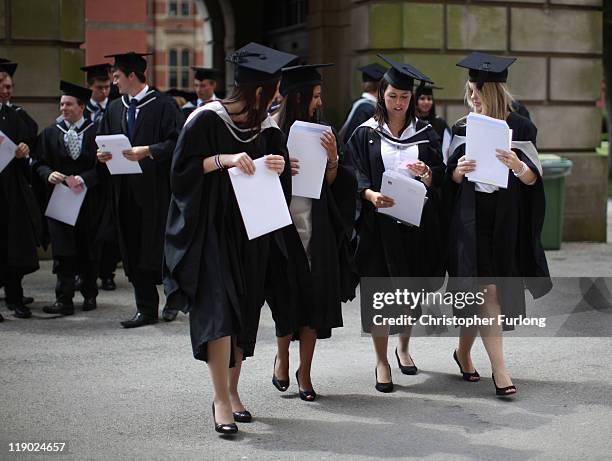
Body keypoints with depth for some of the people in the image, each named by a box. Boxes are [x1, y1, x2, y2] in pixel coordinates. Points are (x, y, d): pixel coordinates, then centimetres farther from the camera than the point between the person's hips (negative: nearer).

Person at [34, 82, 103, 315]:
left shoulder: (96, 132, 0)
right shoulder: (50, 133, 7)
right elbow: (39, 163, 6)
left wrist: (84, 179, -19)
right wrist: (49, 174, -15)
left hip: (89, 198, -1)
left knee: (88, 249, 8)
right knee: (63, 251, -6)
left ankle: (89, 294, 22)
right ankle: (64, 299, -7)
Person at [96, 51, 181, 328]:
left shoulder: (162, 105, -4)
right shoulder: (114, 109, 15)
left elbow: (176, 142, -12)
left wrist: (147, 151, -22)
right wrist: (102, 155, -4)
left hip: (156, 187, -6)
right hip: (126, 189, 6)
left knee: (158, 246, -3)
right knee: (133, 250, 4)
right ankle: (146, 308, 9)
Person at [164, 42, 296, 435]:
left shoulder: (267, 125, 4)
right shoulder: (207, 119, -11)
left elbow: (280, 181, 10)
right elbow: (182, 169, -11)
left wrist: (280, 166, -12)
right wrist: (224, 160, -22)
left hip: (250, 232, 6)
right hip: (210, 229, -6)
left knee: (244, 313, 7)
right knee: (219, 307, -14)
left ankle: (232, 390, 18)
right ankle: (222, 400, -12)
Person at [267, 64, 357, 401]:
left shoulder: (318, 131, 7)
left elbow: (330, 183, 7)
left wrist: (332, 157, -10)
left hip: (317, 225, 3)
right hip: (283, 223, -3)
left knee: (314, 298, 3)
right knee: (289, 295, 0)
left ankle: (304, 372, 14)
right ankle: (282, 356, 28)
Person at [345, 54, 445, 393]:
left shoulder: (425, 133, 9)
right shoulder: (366, 134, 4)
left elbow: (439, 178, 4)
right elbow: (357, 179, -2)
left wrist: (425, 173, -18)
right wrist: (371, 195, -23)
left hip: (416, 222, 2)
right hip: (379, 222, -2)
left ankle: (403, 347, 32)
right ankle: (381, 362, 3)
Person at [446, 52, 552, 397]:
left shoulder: (520, 128, -2)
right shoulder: (464, 128, 5)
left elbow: (533, 179, -5)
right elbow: (452, 178, 8)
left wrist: (517, 166, -26)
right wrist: (460, 170, -15)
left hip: (507, 222, 0)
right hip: (472, 219, 0)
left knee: (479, 293, 9)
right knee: (487, 290, -11)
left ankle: (464, 351, 33)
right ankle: (500, 370, -12)